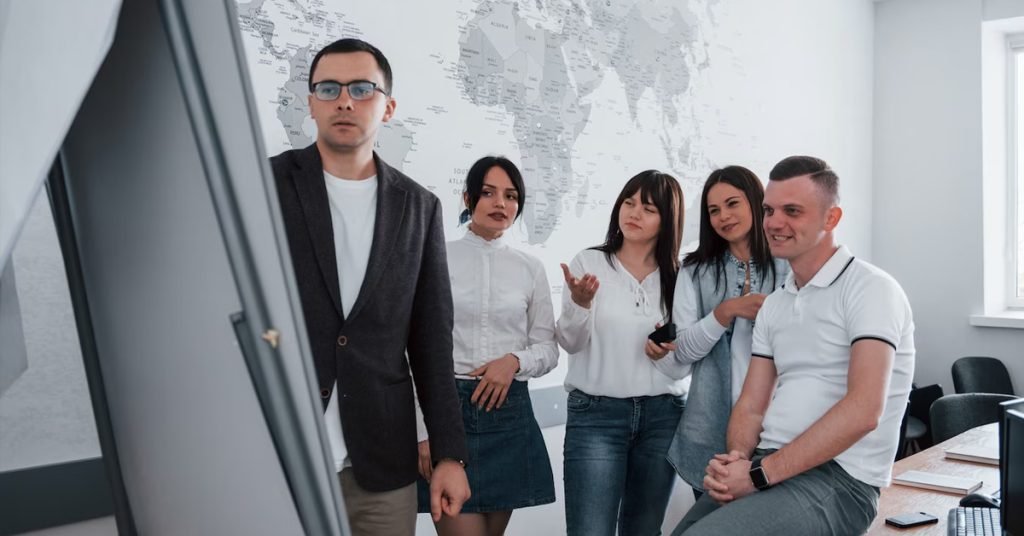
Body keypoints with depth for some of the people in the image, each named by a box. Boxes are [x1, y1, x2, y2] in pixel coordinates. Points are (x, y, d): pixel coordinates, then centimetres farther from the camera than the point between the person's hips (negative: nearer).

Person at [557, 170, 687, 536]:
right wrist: (579, 303, -24)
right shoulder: (588, 262, 0)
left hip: (663, 415, 3)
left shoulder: (678, 276, 7)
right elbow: (571, 343, -6)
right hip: (595, 414, -3)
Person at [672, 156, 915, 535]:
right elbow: (751, 406, 13)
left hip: (837, 479, -7)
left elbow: (863, 411, -19)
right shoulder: (773, 306, 16)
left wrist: (760, 474, -19)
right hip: (765, 469, 7)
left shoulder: (870, 289, -8)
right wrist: (736, 460, -9)